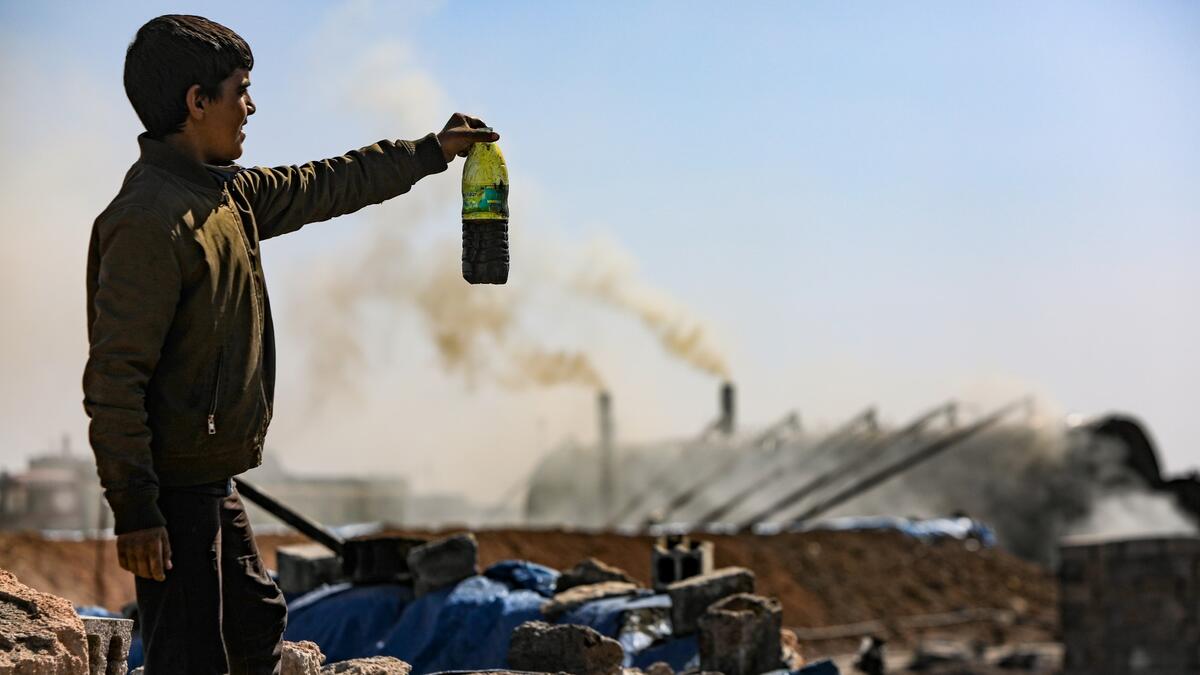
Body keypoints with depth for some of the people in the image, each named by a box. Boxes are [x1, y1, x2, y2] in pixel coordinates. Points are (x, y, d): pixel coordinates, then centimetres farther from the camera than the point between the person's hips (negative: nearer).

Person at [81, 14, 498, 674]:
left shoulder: (226, 193, 9)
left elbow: (321, 187, 26)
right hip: (175, 492, -10)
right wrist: (133, 509, -25)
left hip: (212, 482, 10)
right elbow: (113, 377, -23)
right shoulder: (150, 220, -21)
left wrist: (430, 151, 30)